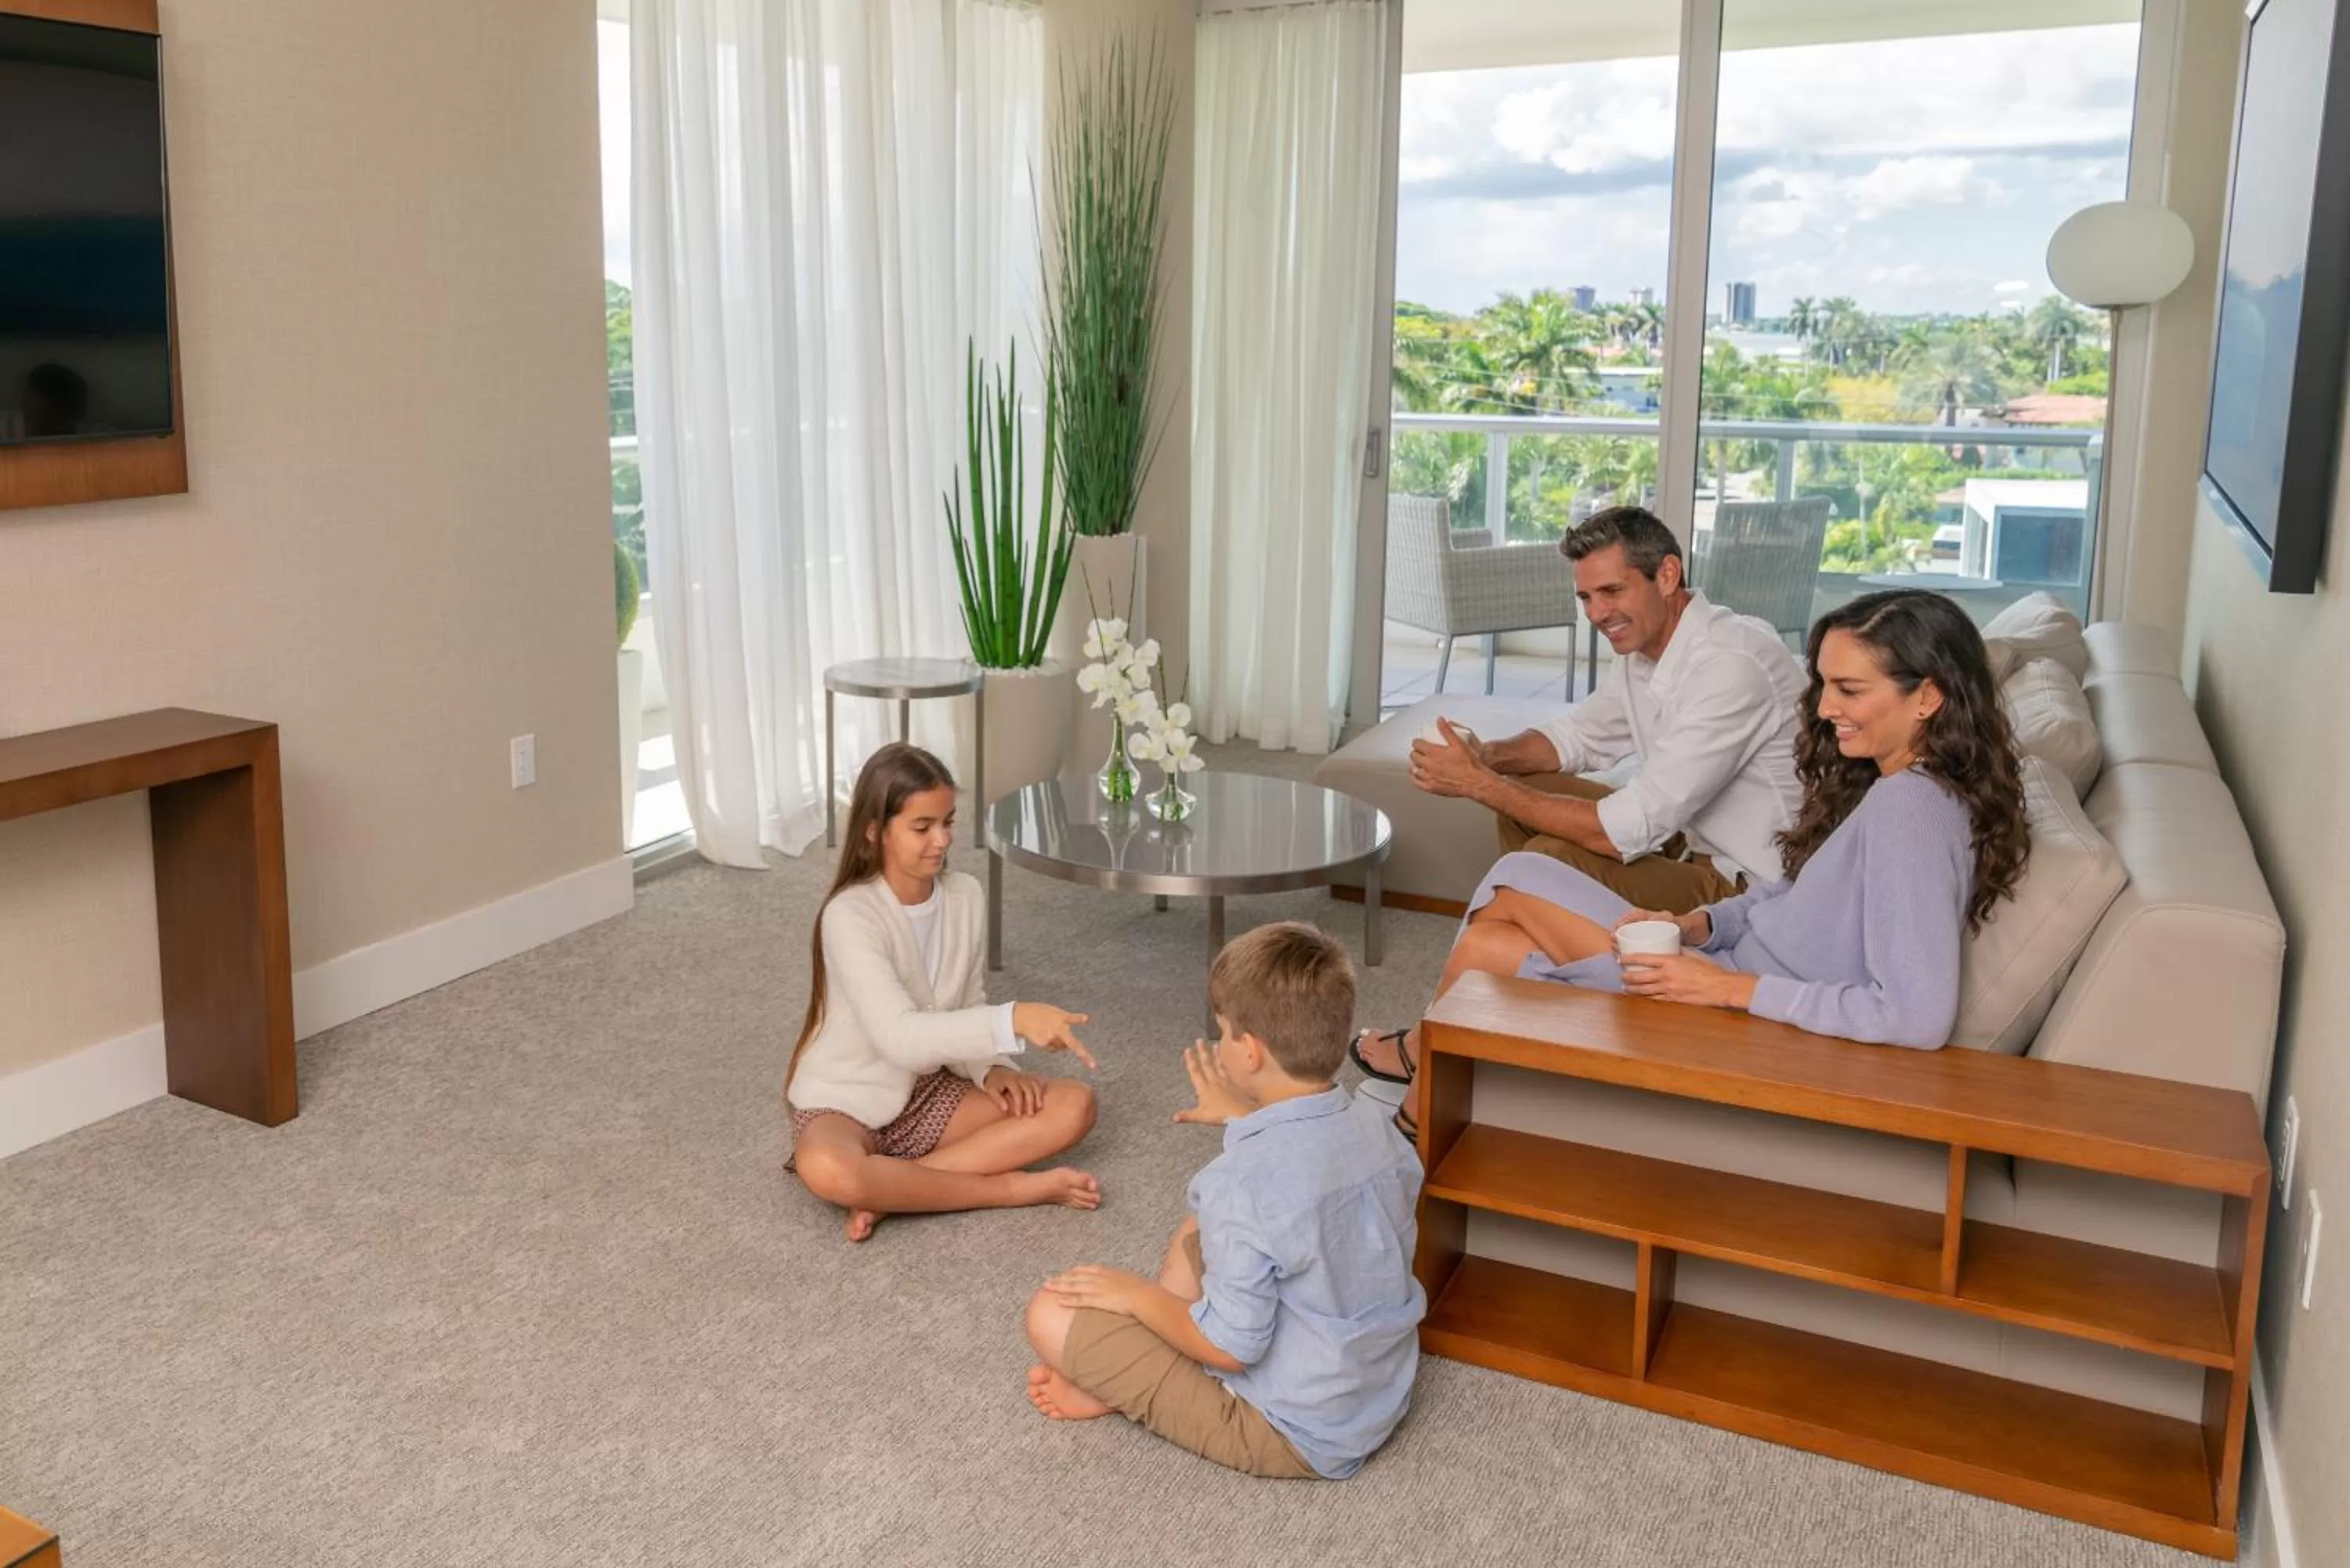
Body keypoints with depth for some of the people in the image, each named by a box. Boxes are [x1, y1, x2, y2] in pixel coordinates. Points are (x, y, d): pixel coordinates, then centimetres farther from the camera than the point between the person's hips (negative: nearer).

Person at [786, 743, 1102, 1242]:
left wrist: (991, 1068, -14)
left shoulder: (965, 896, -4)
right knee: (826, 1170, -41)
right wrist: (1013, 1020, -46)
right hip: (846, 1104, -6)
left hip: (928, 1092, 6)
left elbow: (966, 1006, 7)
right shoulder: (850, 916, -24)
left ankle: (890, 1188, -19)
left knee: (1075, 1105, -14)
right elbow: (899, 1037, -36)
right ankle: (1015, 1188, -23)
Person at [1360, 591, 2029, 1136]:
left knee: (1516, 882, 0)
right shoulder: (1890, 785, 4)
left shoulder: (1909, 809, -26)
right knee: (1486, 942, 7)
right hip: (1733, 974, 10)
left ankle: (1424, 1052, 26)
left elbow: (1920, 1015, -34)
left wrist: (1733, 986, -28)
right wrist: (1696, 924, -2)